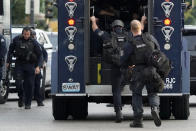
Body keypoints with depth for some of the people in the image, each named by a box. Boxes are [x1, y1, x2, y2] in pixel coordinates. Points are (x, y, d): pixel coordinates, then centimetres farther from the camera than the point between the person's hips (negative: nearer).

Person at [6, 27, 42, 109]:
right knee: (18, 82, -12)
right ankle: (21, 97, 14)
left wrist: (38, 66, -7)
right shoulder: (16, 40, 1)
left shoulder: (33, 42, -2)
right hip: (19, 64, 1)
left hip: (29, 65, -1)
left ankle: (28, 103, 8)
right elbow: (10, 50, 13)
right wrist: (8, 62, 9)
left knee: (29, 84, -2)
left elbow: (39, 55, 3)